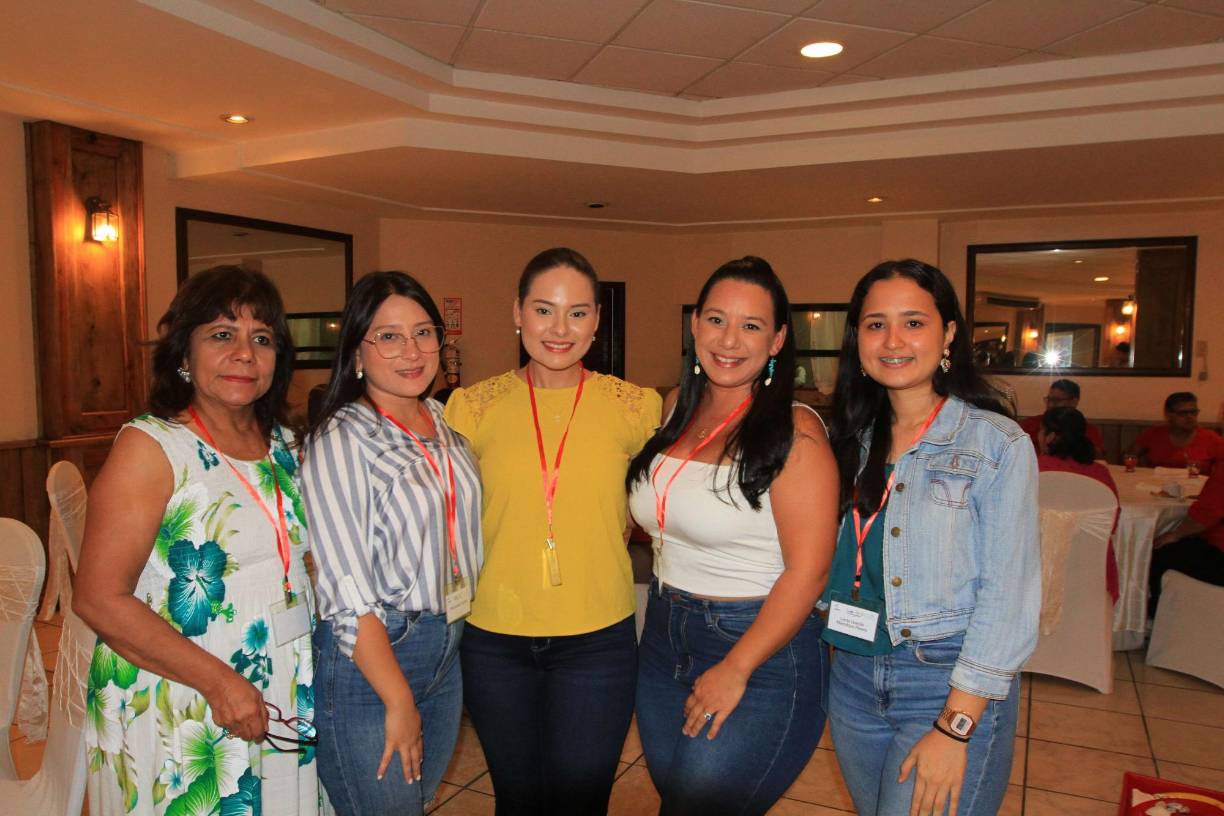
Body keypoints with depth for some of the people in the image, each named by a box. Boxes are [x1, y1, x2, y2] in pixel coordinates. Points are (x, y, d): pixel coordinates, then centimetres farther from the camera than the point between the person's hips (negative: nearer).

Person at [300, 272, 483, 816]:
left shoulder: (446, 424, 3)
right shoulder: (339, 440, -17)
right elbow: (348, 592, -20)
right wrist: (399, 701, -17)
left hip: (448, 651, 7)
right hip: (368, 658, -6)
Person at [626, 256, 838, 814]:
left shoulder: (794, 430, -17)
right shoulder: (677, 409, 3)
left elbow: (808, 571, -19)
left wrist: (735, 670, -17)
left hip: (761, 649, -6)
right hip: (663, 637, 7)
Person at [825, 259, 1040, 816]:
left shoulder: (997, 443, -10)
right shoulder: (853, 438, 5)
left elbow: (1008, 594, -13)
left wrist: (955, 728, -15)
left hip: (952, 683, -5)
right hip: (853, 678, 5)